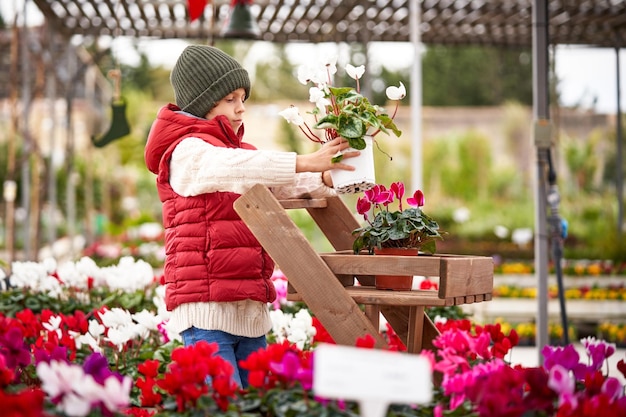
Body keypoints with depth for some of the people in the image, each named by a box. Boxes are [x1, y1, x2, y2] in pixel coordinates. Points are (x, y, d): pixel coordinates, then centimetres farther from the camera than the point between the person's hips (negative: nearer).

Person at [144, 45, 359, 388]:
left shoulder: (236, 147, 23)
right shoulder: (186, 151, -5)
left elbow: (283, 185, 13)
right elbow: (236, 168, -26)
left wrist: (325, 180, -7)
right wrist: (304, 162, -32)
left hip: (249, 308, 8)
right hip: (206, 308, -8)